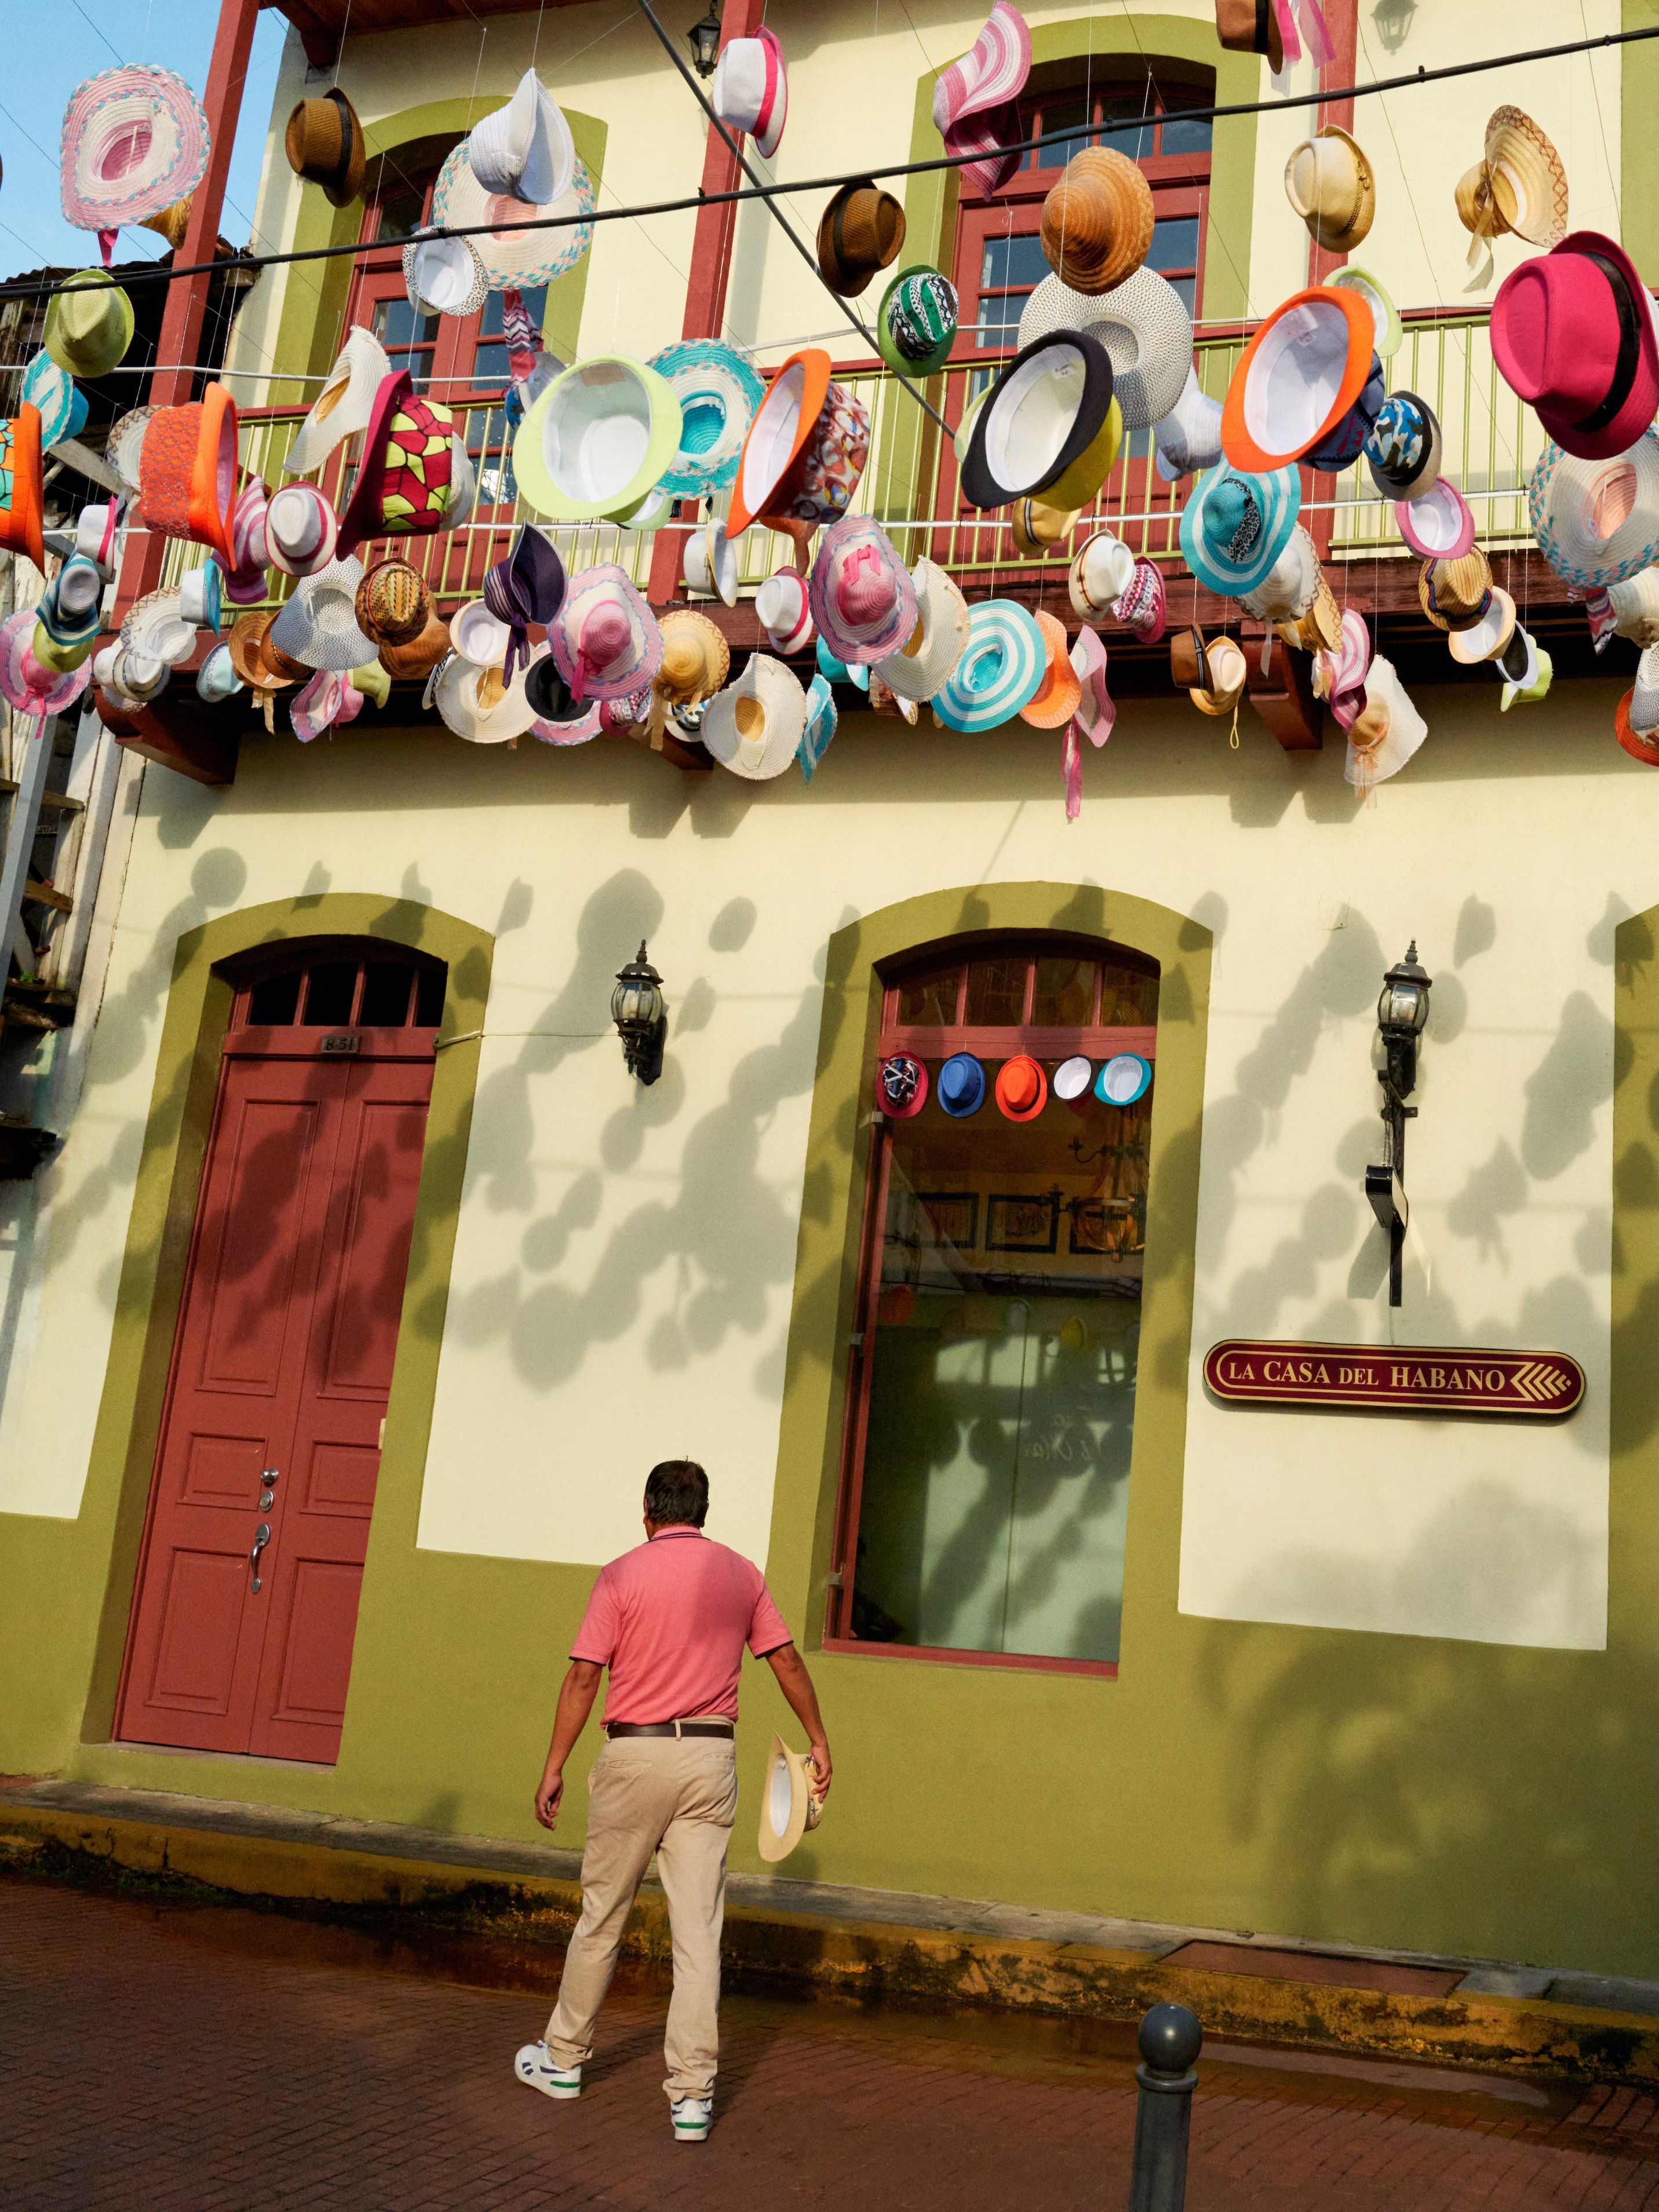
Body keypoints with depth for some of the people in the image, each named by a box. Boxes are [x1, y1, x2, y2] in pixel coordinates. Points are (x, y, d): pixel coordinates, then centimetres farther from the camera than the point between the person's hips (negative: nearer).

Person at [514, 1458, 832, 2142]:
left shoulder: (622, 1576, -5)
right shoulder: (742, 1575, 5)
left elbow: (583, 1678, -7)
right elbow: (787, 1660, 8)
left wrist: (553, 1769, -2)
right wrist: (818, 1741, 18)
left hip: (635, 1756, -2)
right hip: (711, 1759, 2)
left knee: (601, 1916, 13)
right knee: (698, 1930, 2)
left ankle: (564, 2059, 28)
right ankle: (692, 2094, 1)